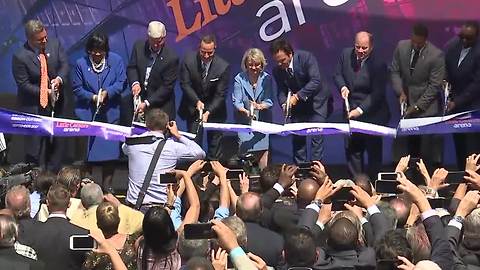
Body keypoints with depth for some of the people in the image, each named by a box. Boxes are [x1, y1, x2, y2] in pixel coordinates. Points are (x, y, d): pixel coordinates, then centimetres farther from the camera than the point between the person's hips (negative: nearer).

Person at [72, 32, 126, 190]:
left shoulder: (116, 61, 0)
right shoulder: (81, 64, -1)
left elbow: (121, 83, -2)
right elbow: (77, 88, 1)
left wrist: (107, 93, -18)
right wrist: (93, 97, -13)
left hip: (110, 114, 0)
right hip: (87, 114, 0)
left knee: (109, 152, 1)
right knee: (86, 152, 2)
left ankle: (107, 187, 12)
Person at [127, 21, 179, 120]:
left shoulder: (171, 58, -17)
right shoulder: (139, 46, -3)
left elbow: (167, 86, -14)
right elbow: (131, 67, 6)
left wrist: (147, 103, -19)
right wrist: (135, 83, -16)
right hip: (139, 97, 3)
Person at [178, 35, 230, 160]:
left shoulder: (223, 67, -21)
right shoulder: (189, 60, -17)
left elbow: (220, 95, -16)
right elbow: (185, 84, -9)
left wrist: (208, 112, -27)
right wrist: (197, 101, -22)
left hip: (214, 107, 0)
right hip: (193, 106, 1)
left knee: (215, 142, 5)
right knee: (194, 141, 0)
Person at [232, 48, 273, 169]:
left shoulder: (266, 78, -1)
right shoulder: (239, 79, -3)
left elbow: (269, 101, -6)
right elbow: (237, 101, -8)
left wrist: (260, 106, -28)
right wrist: (246, 111, -28)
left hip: (263, 120, 1)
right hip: (244, 120, -1)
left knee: (263, 149, -7)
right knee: (244, 149, -10)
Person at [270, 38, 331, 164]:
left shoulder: (306, 58, -25)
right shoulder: (277, 70, -10)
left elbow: (316, 81, -31)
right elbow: (281, 91, -5)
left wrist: (297, 96, -37)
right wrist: (284, 103, -28)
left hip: (315, 100, -4)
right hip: (297, 104, 5)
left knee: (316, 136, -9)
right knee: (297, 137, 4)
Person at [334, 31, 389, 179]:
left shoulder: (378, 65, -19)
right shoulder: (346, 54, -3)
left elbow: (377, 94, -20)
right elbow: (338, 75, 10)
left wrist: (360, 110, -26)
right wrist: (343, 87, -13)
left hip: (371, 114, -5)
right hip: (351, 111, 5)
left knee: (373, 150, 6)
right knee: (352, 149, 8)